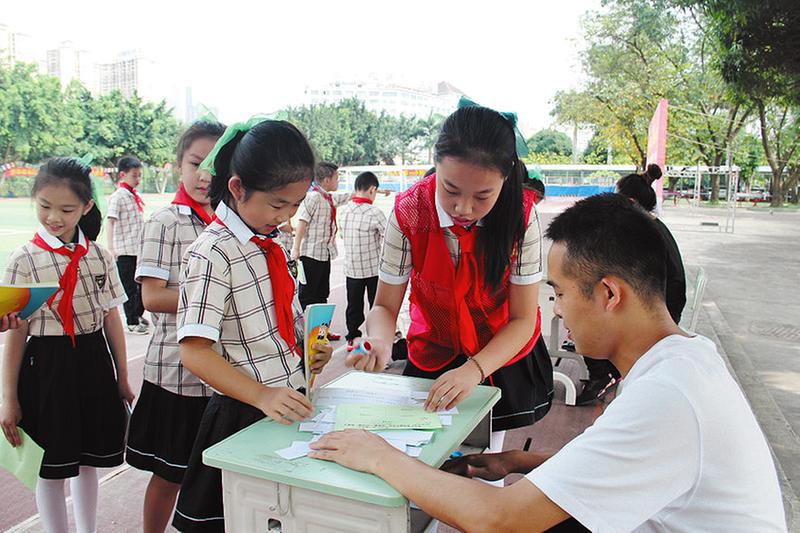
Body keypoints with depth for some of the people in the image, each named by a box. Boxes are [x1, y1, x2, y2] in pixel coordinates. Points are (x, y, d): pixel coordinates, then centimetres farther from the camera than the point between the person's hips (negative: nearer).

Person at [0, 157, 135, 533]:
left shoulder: (99, 256, 0)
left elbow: (112, 318, 6)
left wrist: (122, 377, 10)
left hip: (94, 362, 3)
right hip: (47, 364, -3)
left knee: (87, 460, 18)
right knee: (52, 469, 10)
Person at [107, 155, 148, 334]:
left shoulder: (136, 196, 13)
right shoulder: (117, 196, -9)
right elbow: (111, 222, -15)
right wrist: (111, 248, -23)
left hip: (140, 249, 7)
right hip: (124, 250, -7)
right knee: (129, 287, 2)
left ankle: (138, 314, 33)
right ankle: (132, 322, 12)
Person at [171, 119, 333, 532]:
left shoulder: (269, 245, 8)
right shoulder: (212, 255, -18)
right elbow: (194, 351, -23)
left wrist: (307, 350, 3)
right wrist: (262, 395, -31)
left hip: (288, 406, 8)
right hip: (246, 416, -8)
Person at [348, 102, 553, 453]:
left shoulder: (521, 213, -23)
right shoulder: (409, 213, -23)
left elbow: (523, 319, -19)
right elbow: (385, 306, -16)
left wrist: (475, 369, -35)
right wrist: (379, 342, -39)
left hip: (502, 354, 0)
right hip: (433, 355, 0)